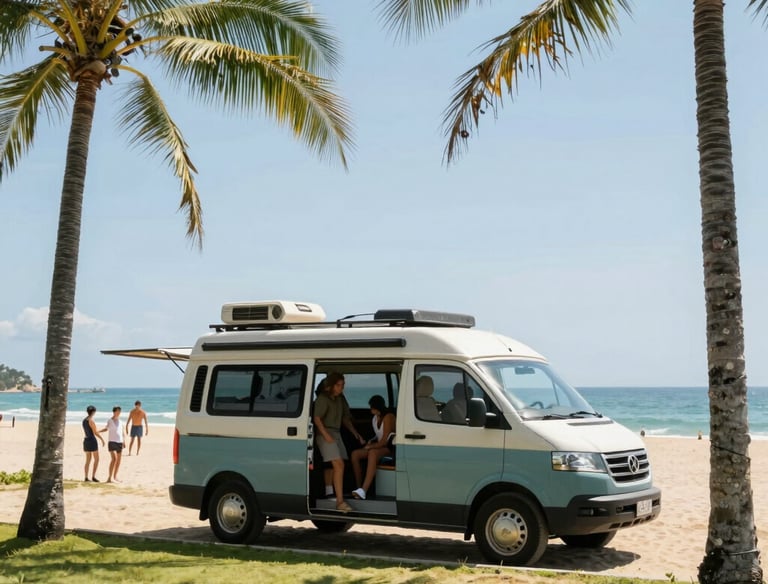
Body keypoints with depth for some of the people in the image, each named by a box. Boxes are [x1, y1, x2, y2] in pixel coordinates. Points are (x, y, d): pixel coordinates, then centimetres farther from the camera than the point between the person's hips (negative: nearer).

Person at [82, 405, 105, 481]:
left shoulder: (84, 420, 10)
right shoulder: (91, 420, -16)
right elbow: (95, 432, -17)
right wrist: (102, 439, -6)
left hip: (86, 440, 8)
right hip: (92, 441, -8)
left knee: (88, 460, 12)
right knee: (96, 459, 0)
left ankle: (86, 477, 11)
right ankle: (93, 476, -7)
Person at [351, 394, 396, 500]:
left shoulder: (388, 417, -14)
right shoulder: (375, 418, 12)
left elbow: (384, 441, -17)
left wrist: (369, 447, -8)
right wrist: (371, 441, 6)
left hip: (390, 448, -9)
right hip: (378, 446, 9)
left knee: (372, 453, -39)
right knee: (355, 454, -12)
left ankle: (363, 491, -51)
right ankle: (359, 487, -13)